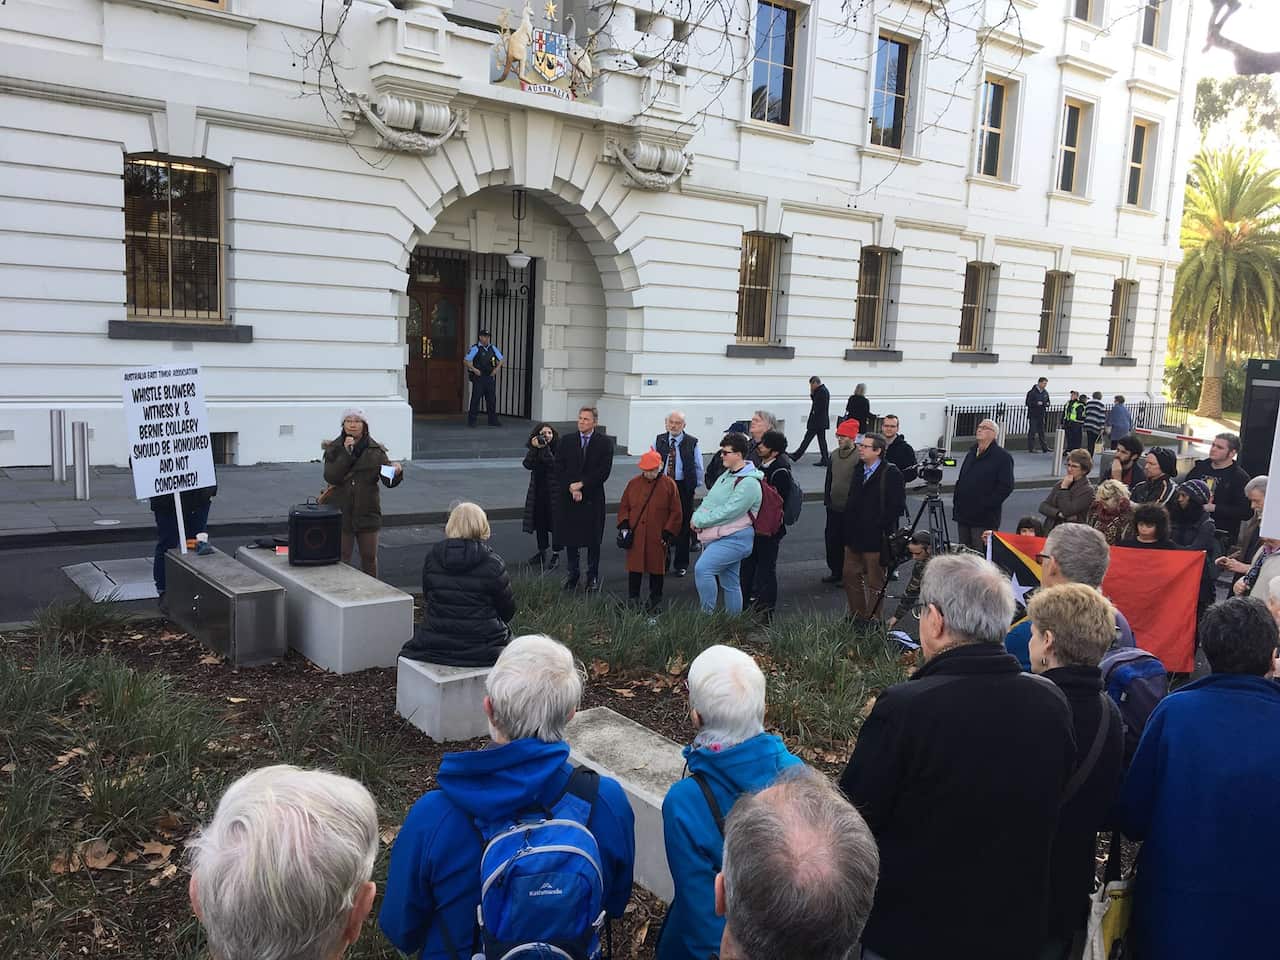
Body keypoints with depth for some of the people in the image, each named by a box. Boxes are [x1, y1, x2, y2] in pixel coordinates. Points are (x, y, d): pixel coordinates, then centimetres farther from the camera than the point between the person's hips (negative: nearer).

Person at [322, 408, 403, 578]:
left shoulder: (375, 450, 1)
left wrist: (397, 472, -29)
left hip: (367, 513, 1)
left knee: (369, 557, 10)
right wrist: (346, 453, -20)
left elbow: (388, 481, -6)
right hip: (340, 513, -1)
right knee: (341, 558, 4)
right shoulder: (334, 448, 0)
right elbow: (330, 477, -14)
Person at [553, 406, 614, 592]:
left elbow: (604, 471, -8)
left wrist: (581, 485, -12)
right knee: (569, 538, 7)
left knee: (593, 540, 5)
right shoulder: (566, 442, 6)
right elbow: (559, 469, 2)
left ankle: (593, 576, 16)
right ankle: (573, 575, 19)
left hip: (592, 498, -2)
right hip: (568, 498, 2)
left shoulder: (605, 443, -1)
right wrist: (571, 488, -10)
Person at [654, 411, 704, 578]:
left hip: (683, 487, -2)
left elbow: (698, 467, 3)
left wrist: (694, 486, -2)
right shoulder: (658, 440, 5)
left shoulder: (692, 442, -3)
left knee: (682, 525, 6)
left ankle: (681, 564, 17)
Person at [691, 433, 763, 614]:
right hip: (716, 537, 9)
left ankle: (707, 614, -13)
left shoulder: (749, 482, -17)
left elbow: (728, 512, -23)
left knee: (703, 568, -23)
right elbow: (708, 501, 12)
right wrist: (697, 517, -8)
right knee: (730, 583, 16)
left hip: (734, 539, -9)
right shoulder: (727, 475, 13)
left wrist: (699, 521, -16)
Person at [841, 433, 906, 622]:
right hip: (854, 536, 8)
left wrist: (881, 527, -15)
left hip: (876, 538, -8)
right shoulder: (858, 471, 11)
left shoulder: (890, 473, -12)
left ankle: (872, 620, 14)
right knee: (850, 576, 14)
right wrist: (849, 526, 9)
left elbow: (897, 505, -14)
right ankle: (856, 616, 26)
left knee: (875, 582, 3)